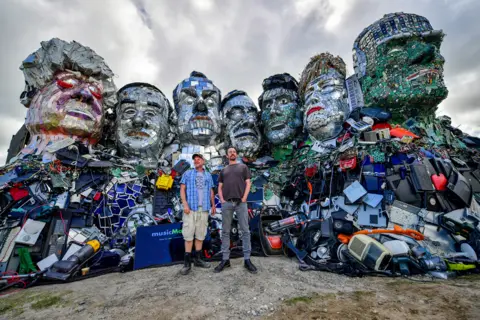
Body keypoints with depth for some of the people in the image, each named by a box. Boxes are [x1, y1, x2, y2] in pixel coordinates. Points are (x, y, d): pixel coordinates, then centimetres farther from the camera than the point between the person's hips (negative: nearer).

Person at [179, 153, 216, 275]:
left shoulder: (208, 175, 16)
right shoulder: (188, 174, 8)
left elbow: (211, 191, 17)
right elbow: (182, 189, 1)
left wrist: (213, 205, 9)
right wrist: (185, 204, -10)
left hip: (204, 208, 3)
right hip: (191, 207, -3)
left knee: (200, 234, 7)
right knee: (189, 234, -3)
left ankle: (197, 259, 18)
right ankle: (187, 262, 5)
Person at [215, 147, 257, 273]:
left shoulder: (243, 167, 13)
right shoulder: (223, 170, 19)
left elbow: (248, 183, 5)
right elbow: (220, 187, 15)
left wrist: (244, 198, -7)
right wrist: (221, 199, 0)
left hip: (241, 203, -2)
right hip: (227, 203, 2)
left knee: (245, 231, 0)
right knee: (225, 231, 5)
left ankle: (247, 260, 9)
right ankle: (225, 259, 14)